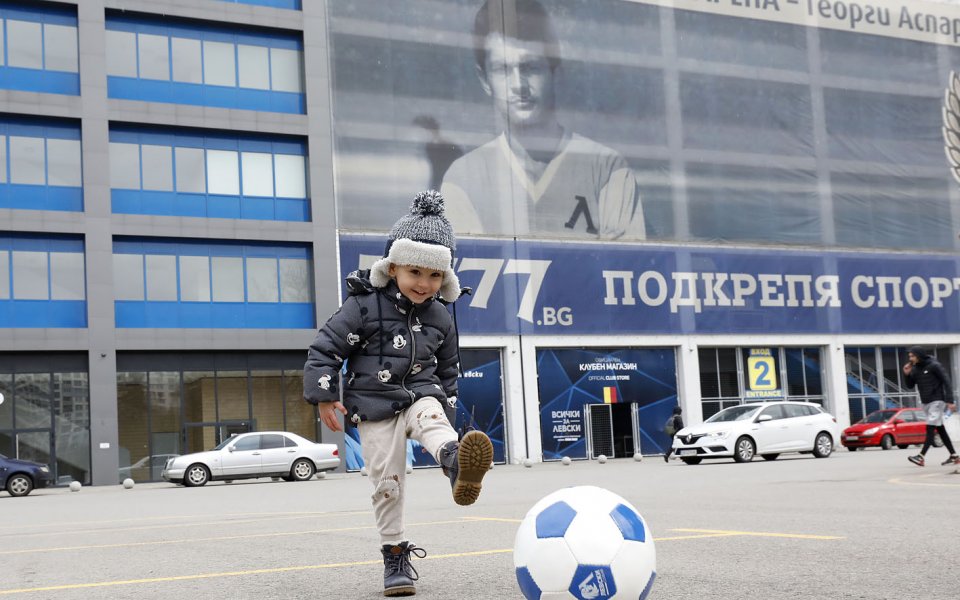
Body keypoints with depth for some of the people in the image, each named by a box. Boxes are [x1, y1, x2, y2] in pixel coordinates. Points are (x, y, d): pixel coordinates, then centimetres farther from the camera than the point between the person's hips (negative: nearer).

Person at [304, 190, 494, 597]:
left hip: (421, 395, 2)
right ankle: (395, 557, 9)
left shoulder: (439, 317, 6)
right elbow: (324, 349, -6)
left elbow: (447, 365, 22)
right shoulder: (363, 307, -8)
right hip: (375, 405, -2)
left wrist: (443, 397, 20)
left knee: (432, 420, -33)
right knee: (387, 482, -4)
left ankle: (457, 465, -66)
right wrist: (324, 396, -9)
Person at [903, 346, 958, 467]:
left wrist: (949, 400, -17)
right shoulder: (915, 369, 9)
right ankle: (954, 456, 15)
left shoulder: (934, 366, -10)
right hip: (925, 403, 7)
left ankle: (921, 457, -21)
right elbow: (910, 386, 13)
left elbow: (946, 382, -10)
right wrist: (907, 374, -5)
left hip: (936, 401, -7)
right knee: (940, 429, 9)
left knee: (930, 428, -12)